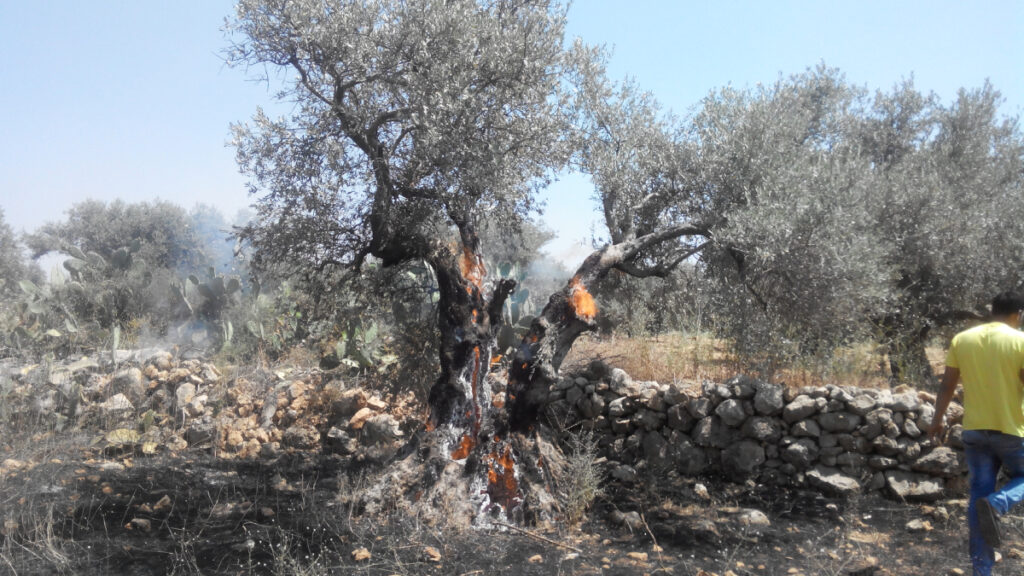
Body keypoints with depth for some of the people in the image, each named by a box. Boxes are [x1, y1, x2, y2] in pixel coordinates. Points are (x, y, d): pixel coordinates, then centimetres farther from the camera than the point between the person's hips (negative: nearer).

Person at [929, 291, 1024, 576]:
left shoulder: (961, 339, 1)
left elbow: (947, 385, 5)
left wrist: (937, 419, 15)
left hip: (974, 430, 3)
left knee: (978, 495, 9)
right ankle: (995, 504, -11)